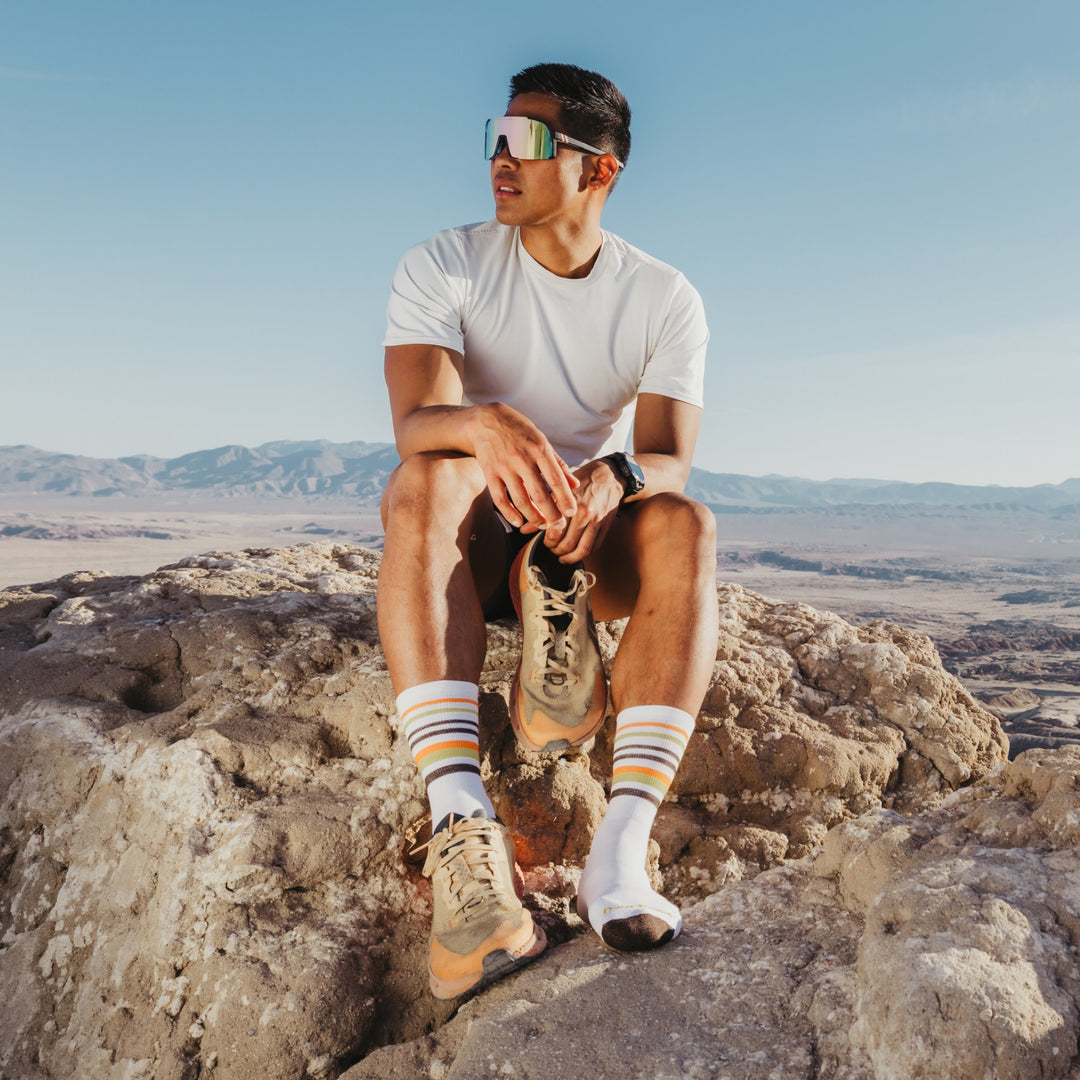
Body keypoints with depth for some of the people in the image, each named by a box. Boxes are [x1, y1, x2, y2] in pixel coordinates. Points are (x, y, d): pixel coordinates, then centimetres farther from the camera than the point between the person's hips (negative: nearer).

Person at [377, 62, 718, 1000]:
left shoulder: (665, 300, -2)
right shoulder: (443, 268, -5)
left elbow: (668, 460, -16)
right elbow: (415, 421, -22)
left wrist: (613, 481, -41)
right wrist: (485, 424, -46)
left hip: (594, 537, 1)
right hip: (474, 542, 0)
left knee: (688, 526, -30)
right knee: (427, 479, -34)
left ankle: (621, 851, -38)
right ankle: (463, 827, -46)